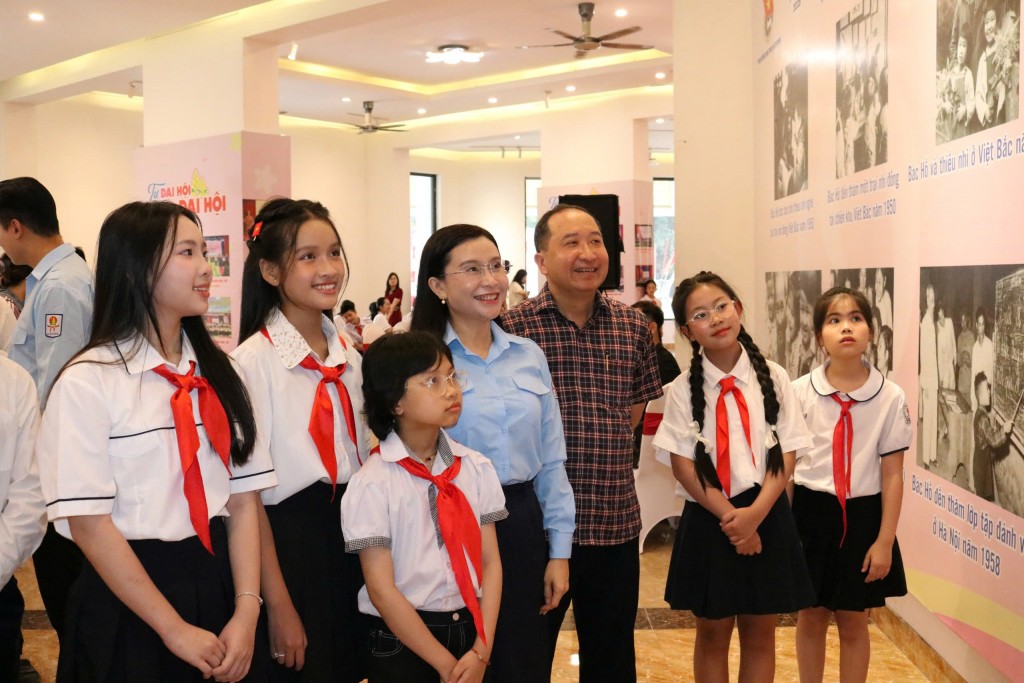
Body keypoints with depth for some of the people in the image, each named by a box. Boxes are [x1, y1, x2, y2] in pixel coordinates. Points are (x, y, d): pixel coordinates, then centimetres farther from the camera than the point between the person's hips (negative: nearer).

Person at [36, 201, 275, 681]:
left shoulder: (216, 372, 5)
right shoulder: (88, 382, -10)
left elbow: (244, 498, 0)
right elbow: (88, 523, -13)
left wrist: (246, 611, -12)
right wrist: (175, 629, -14)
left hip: (219, 582, 5)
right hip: (128, 599, -4)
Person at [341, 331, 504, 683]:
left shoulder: (476, 468, 0)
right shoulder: (373, 484, -14)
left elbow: (490, 562, 0)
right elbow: (381, 589, -14)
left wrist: (481, 650, -9)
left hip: (471, 629, 4)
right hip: (402, 641, -4)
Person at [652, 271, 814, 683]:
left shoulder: (773, 378, -2)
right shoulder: (684, 389, -5)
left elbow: (786, 456, -4)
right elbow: (683, 466, -7)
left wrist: (753, 514, -16)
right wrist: (728, 515, -15)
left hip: (766, 517, 1)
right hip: (709, 520, -1)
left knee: (759, 634, 11)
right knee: (713, 633, 11)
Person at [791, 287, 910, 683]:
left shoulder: (890, 398, -7)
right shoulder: (799, 392, -6)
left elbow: (892, 475, -4)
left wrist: (885, 541, -5)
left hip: (862, 515, 0)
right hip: (810, 512, 1)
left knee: (853, 621, 11)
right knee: (811, 618, 13)